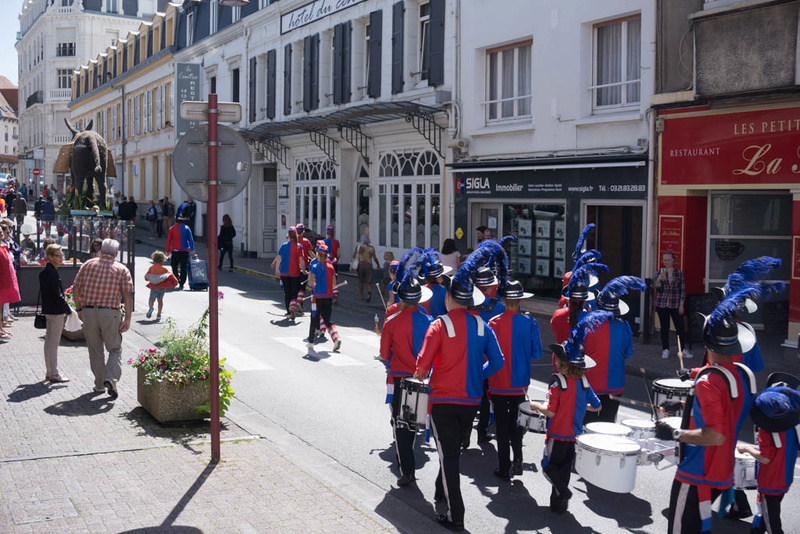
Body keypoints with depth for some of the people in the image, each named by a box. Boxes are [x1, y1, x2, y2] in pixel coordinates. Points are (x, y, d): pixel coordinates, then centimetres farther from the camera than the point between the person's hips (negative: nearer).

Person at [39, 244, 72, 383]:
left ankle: (49, 372, 24)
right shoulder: (52, 273, -19)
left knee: (49, 341, 15)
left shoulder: (43, 272, 11)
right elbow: (57, 295, -21)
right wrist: (68, 310, -11)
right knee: (54, 342, -4)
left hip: (48, 310, 10)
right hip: (56, 311, -10)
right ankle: (54, 374, 1)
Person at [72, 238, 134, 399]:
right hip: (110, 313, -2)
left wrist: (79, 309, 15)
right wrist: (127, 318, -6)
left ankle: (99, 384, 20)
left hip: (88, 312, 2)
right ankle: (111, 378, -12)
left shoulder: (88, 264, 8)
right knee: (115, 349, 9)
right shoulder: (122, 269, 2)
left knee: (95, 350, 14)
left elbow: (76, 288, 4)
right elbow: (128, 295, -6)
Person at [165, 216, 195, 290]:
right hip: (185, 251, 0)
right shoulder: (187, 228, 0)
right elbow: (191, 239, -2)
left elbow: (169, 240, 1)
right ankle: (181, 284, 3)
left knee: (174, 266, 15)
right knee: (183, 268, 4)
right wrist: (192, 249, 0)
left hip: (175, 251, 0)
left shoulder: (172, 229, 1)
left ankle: (176, 280, -3)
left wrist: (167, 250, 6)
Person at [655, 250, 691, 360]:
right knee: (664, 327, 5)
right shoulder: (659, 272, 4)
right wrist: (659, 280, -21)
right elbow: (658, 289, -1)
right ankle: (665, 350, 14)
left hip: (675, 305, -1)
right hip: (662, 304, 1)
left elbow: (683, 290, 2)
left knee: (680, 327, -2)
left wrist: (681, 305, -3)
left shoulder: (679, 273, 1)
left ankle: (683, 350, 6)